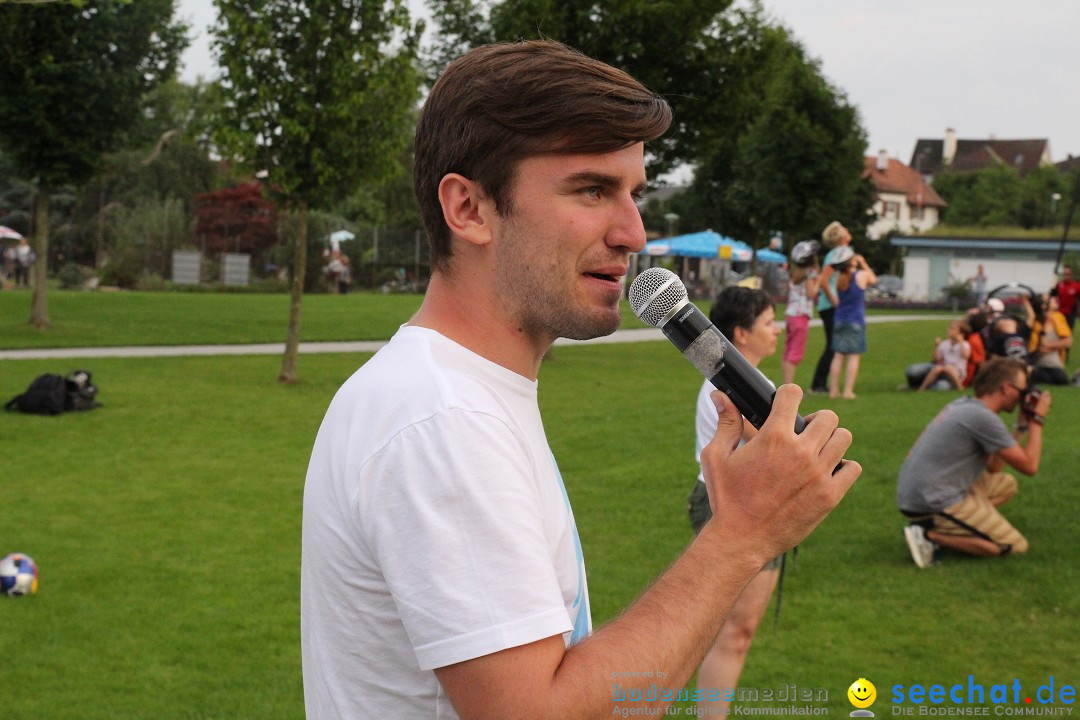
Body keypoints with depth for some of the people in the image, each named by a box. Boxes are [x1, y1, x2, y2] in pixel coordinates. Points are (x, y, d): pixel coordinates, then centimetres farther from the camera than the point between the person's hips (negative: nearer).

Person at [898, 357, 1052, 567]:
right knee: (1016, 546, -4)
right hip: (933, 504, -10)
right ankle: (930, 535, -10)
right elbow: (1029, 466, -9)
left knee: (1006, 485, 23)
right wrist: (1037, 420, 3)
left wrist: (1022, 426, 17)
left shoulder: (963, 406, 13)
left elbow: (992, 467, 19)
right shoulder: (984, 418, -15)